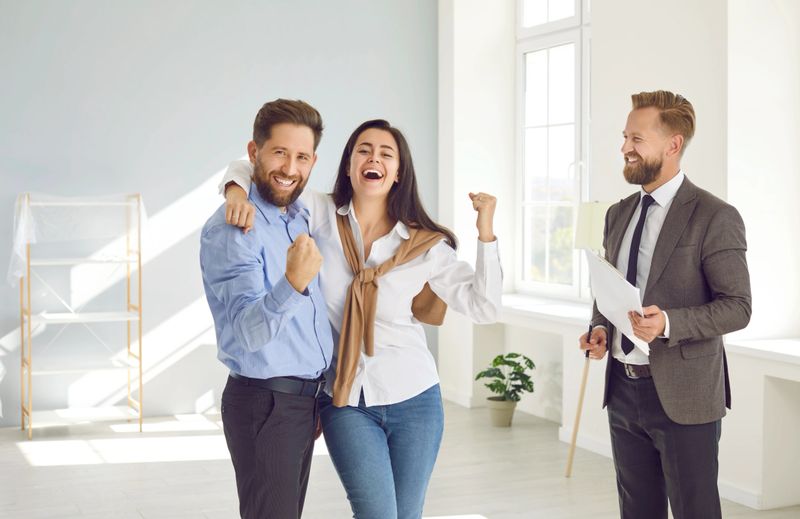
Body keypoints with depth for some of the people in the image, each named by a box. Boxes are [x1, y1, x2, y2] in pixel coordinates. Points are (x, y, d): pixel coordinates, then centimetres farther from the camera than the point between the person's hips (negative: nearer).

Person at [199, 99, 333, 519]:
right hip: (264, 403, -8)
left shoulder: (301, 217, 7)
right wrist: (294, 283, -44)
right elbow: (250, 333, -25)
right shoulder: (230, 229, -18)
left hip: (305, 400, 8)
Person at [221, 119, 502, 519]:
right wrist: (237, 191, -20)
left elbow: (483, 307, -3)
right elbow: (249, 168, 2)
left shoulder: (425, 244, 0)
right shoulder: (321, 215, -2)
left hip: (413, 398, 1)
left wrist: (486, 232, -10)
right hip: (345, 401, -1)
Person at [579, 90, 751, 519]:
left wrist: (669, 323, -27)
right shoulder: (618, 214, 10)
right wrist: (600, 329, -1)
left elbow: (737, 306, -12)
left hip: (682, 393, -6)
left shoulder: (714, 217, -11)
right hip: (623, 388, 6)